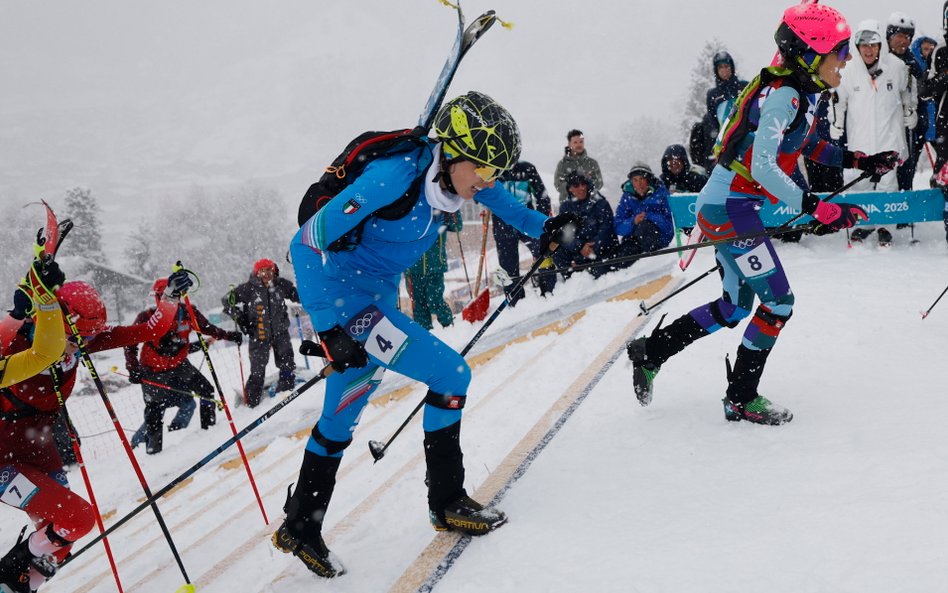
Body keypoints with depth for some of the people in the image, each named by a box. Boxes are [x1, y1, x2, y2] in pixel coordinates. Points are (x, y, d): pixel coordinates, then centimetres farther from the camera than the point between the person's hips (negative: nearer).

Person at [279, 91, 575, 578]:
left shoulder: (453, 168, -6)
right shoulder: (394, 175, -29)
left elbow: (495, 197, 19)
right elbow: (307, 244, -27)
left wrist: (541, 227, 5)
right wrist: (327, 329, -27)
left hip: (377, 296, 9)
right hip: (341, 299, -9)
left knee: (342, 416, 18)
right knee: (450, 375, -12)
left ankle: (300, 527, 32)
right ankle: (447, 501, 4)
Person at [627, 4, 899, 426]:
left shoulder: (801, 94, 9)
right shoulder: (782, 96, -21)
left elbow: (804, 144, 26)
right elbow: (763, 167, -28)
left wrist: (859, 161, 17)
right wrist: (818, 208, -31)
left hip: (728, 206, 10)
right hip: (730, 210, -10)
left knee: (736, 307, 17)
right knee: (778, 302, -4)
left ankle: (649, 352, 27)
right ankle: (741, 399, 9)